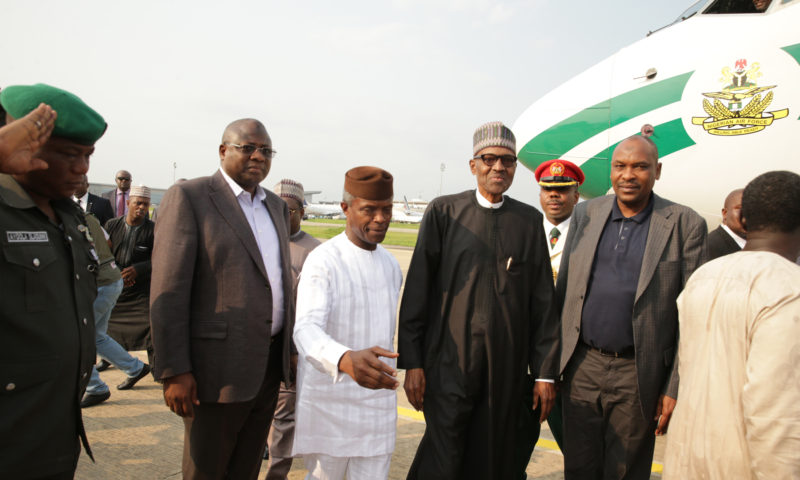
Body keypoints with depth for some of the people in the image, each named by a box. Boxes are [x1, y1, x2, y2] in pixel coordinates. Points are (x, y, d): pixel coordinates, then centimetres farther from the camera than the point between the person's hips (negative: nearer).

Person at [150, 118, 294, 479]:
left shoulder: (276, 206, 12)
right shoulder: (188, 197, -8)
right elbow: (169, 290, -13)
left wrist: (290, 346, 13)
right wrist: (173, 371, -16)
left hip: (270, 364, 6)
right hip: (219, 366, -6)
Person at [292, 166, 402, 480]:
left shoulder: (391, 266, 6)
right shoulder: (323, 261, -15)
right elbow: (306, 331, -30)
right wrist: (346, 361, -49)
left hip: (378, 402, 5)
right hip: (329, 399, -5)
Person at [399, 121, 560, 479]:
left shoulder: (530, 220, 8)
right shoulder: (443, 212, 1)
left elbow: (542, 302, 8)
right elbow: (416, 290, 0)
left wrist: (545, 371, 5)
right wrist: (411, 362, -4)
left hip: (507, 367, 3)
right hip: (450, 362, -2)